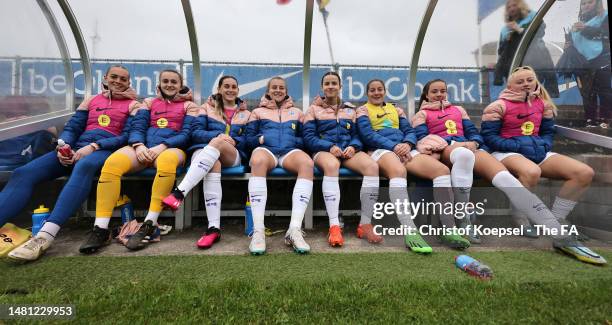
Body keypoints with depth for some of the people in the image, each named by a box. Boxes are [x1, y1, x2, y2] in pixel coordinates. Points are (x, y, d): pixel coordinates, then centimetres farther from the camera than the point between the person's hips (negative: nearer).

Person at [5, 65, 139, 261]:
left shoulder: (132, 104, 13)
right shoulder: (91, 100, 26)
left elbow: (127, 136, 0)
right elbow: (71, 128, 18)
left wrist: (94, 146, -13)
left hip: (106, 150, -5)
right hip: (76, 149, 5)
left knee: (84, 166, -40)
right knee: (23, 173, -17)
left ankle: (45, 237, -46)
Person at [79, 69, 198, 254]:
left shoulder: (189, 106, 17)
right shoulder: (149, 102, 25)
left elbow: (186, 134, 3)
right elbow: (137, 127, 11)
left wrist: (162, 146, -14)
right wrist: (138, 145, -11)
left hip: (171, 148, -3)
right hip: (144, 148, 3)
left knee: (167, 161, -41)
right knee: (112, 163, -30)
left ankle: (149, 225, -35)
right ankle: (101, 229, -27)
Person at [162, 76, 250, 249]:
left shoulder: (245, 113, 21)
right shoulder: (208, 107, 19)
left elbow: (248, 140, 12)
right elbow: (196, 133, 5)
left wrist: (223, 141, -3)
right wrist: (218, 135, -12)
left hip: (233, 156, 1)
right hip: (204, 151, 0)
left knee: (217, 143, -36)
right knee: (213, 165, -38)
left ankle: (180, 192, -42)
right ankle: (214, 228, -46)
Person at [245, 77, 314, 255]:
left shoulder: (297, 112, 29)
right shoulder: (258, 111, 27)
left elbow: (306, 139, 22)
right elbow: (249, 138, 16)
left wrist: (292, 140, 2)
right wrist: (262, 138, -4)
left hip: (290, 151, 1)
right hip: (265, 149, -1)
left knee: (308, 163, -37)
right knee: (258, 161, -41)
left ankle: (294, 230, -42)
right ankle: (258, 230, -42)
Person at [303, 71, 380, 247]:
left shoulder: (350, 109, 24)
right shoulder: (314, 109, 15)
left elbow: (358, 135, 15)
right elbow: (308, 137, 3)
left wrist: (353, 147, -10)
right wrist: (330, 146, -14)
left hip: (348, 150, 3)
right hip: (324, 150, -2)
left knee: (372, 166, -30)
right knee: (331, 165, -41)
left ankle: (365, 224, -26)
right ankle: (334, 226, -43)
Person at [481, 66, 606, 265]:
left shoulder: (542, 104, 15)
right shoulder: (499, 106, -3)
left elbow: (548, 132, 20)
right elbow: (488, 137, -9)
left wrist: (542, 145, -4)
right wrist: (519, 146, -18)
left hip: (536, 151, 7)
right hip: (506, 151, -7)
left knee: (584, 173, -14)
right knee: (531, 172, -41)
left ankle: (553, 223, -16)